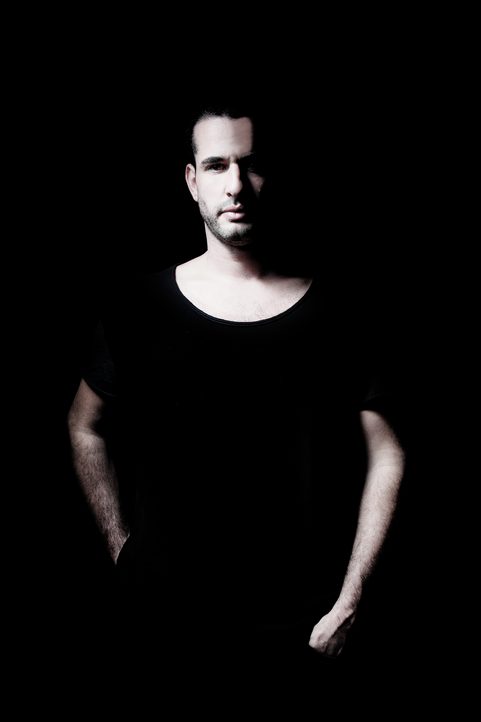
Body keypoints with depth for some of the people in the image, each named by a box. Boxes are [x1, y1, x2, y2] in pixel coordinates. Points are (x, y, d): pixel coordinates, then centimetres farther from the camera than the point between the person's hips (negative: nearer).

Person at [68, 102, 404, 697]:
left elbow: (387, 455, -1)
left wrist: (347, 604, -4)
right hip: (169, 623, 1)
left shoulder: (336, 317, -4)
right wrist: (122, 553, 3)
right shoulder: (140, 308, -2)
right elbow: (85, 429, 10)